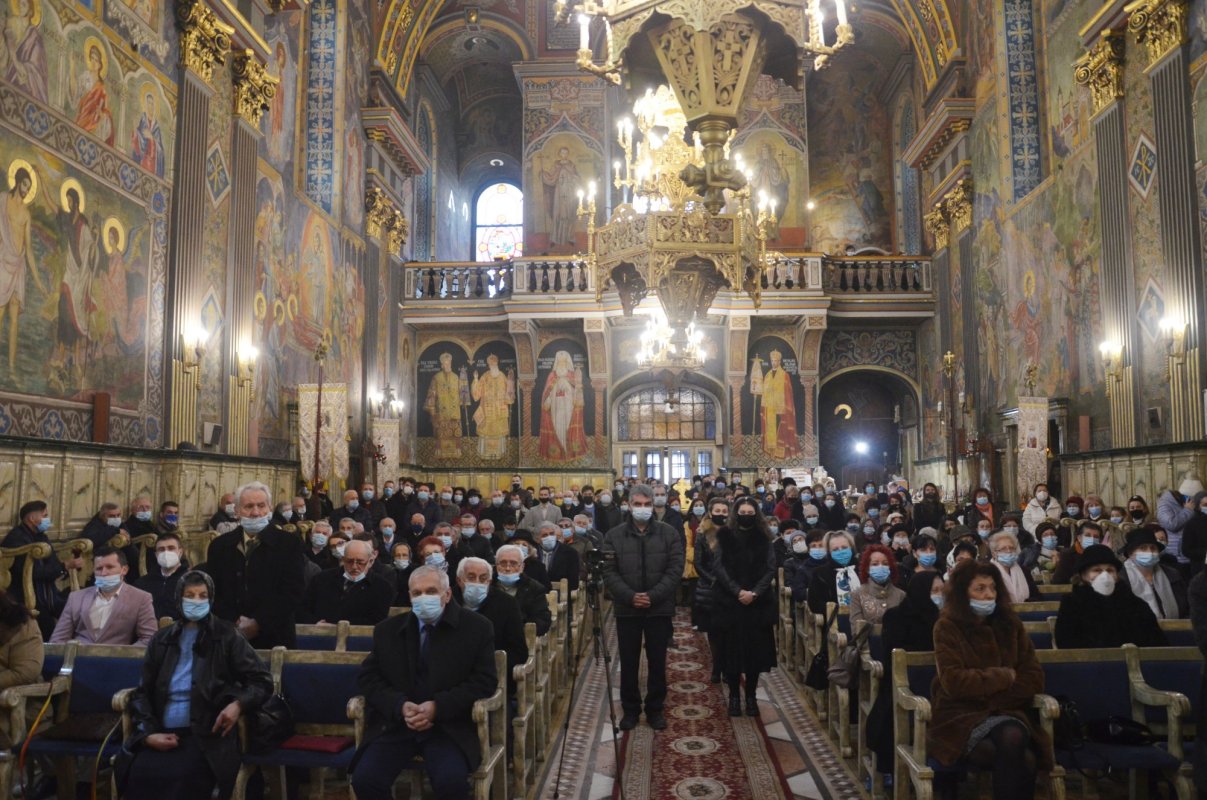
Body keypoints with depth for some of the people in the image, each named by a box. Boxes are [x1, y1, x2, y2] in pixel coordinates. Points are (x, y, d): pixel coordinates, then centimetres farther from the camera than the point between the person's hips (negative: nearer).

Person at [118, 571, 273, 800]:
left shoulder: (227, 637, 6)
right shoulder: (161, 640, 15)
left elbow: (262, 681, 5)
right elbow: (143, 693, 15)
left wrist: (239, 704, -16)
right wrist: (148, 733, -3)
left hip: (206, 735, -3)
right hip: (161, 733, 3)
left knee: (179, 779, -31)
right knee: (138, 775, -27)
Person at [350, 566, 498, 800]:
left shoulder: (477, 627, 0)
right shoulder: (387, 630, 9)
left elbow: (485, 681, -4)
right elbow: (368, 678, 7)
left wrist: (438, 706, -16)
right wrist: (400, 706, -12)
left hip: (449, 725, -3)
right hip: (395, 723, 3)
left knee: (451, 781, -30)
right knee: (364, 779, -20)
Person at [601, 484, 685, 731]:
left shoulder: (669, 534, 1)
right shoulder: (614, 535, 2)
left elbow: (675, 569, -6)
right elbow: (609, 572, -3)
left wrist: (653, 596, -16)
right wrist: (630, 597, -16)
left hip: (659, 608, 0)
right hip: (626, 609, 0)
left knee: (657, 662, 8)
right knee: (629, 662, 8)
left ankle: (655, 709, 22)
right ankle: (630, 709, 22)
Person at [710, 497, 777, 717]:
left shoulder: (763, 539, 6)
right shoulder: (725, 536, 2)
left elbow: (770, 569, 0)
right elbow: (718, 567, -6)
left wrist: (754, 592, -14)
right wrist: (737, 591, -16)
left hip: (758, 603, 1)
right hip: (729, 602, -1)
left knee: (755, 649, 3)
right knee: (731, 649, 2)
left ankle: (751, 695, 16)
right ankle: (734, 695, 14)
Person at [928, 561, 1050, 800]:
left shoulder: (1010, 623, 7)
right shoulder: (948, 627, -4)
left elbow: (1034, 679, 3)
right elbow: (954, 682, -14)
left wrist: (985, 688, -9)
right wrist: (1003, 676, -7)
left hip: (1005, 711, 3)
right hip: (961, 714, -3)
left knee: (1013, 738, -32)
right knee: (1023, 760, -28)